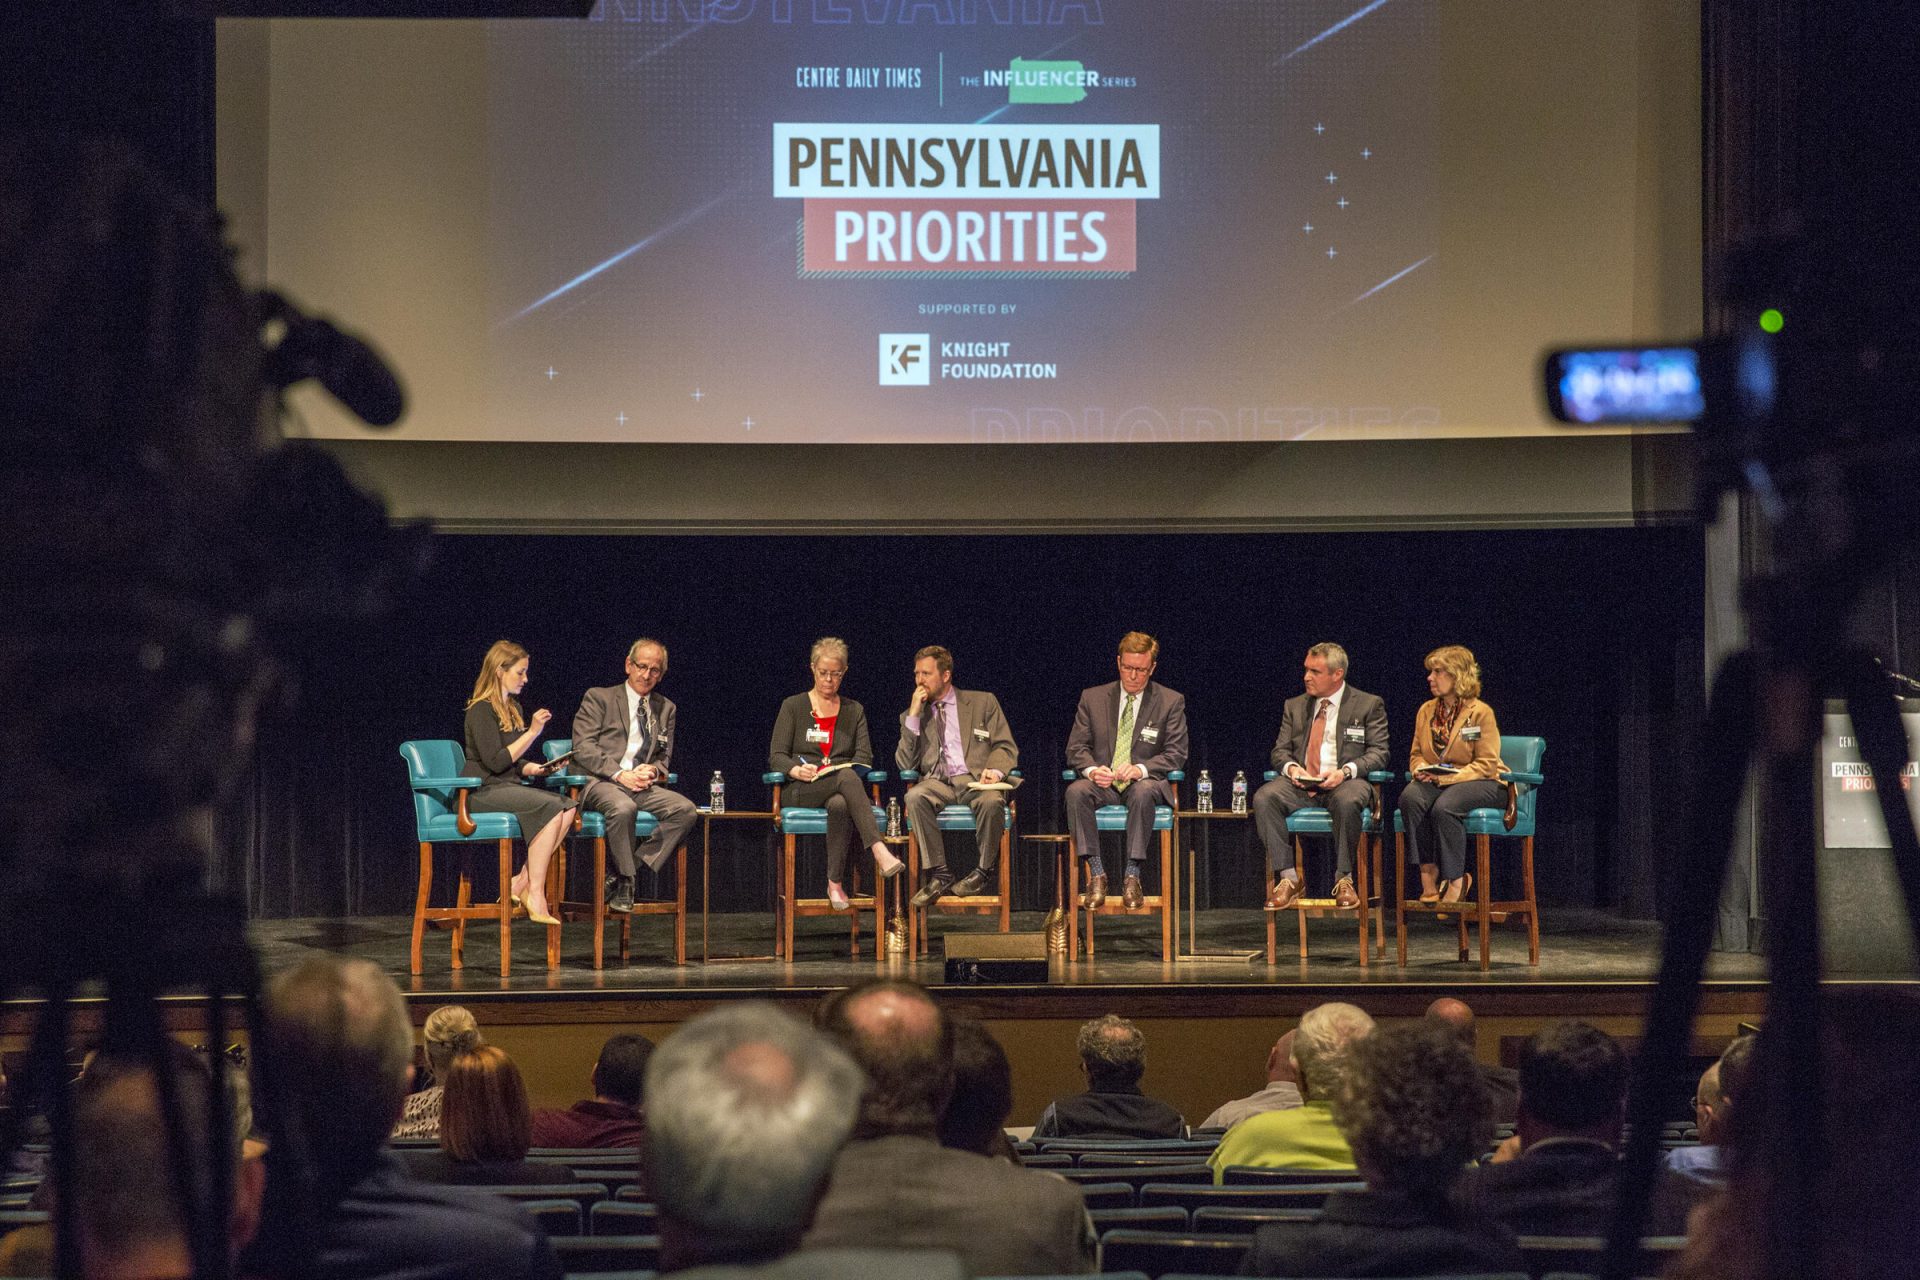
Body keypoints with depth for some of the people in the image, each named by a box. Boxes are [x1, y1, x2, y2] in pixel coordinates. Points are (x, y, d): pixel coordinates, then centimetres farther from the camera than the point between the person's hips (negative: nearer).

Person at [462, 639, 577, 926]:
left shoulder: (513, 709, 18)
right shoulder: (481, 710, -9)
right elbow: (495, 762, -18)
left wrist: (535, 769, 4)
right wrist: (532, 732, -17)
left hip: (509, 786, 9)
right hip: (483, 792, -9)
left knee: (568, 807, -16)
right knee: (551, 807, -29)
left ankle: (523, 881, -18)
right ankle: (535, 895, -28)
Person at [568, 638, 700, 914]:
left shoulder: (665, 708, 21)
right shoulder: (599, 698, 5)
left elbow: (664, 756, 22)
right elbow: (583, 747, -5)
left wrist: (653, 770, -4)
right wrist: (619, 774, -18)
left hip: (642, 785, 5)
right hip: (598, 782, -5)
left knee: (686, 810, -22)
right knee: (623, 807, -38)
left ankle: (628, 872, -19)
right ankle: (625, 880, -19)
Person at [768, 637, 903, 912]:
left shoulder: (854, 711, 19)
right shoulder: (793, 706, 11)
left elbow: (864, 757, 7)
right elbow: (776, 757, 2)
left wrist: (836, 768, -15)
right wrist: (796, 770, -21)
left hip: (841, 790, 2)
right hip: (800, 792, -2)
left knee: (840, 804, -40)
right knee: (848, 778, -38)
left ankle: (836, 883, -37)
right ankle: (879, 852, -51)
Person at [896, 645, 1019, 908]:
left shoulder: (983, 702, 14)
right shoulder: (913, 715, 19)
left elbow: (1006, 747, 8)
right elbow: (905, 764, 9)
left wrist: (995, 770, -15)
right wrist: (913, 716, 2)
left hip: (976, 779, -2)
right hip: (938, 782, 2)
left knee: (992, 801, -37)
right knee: (915, 796, -34)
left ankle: (982, 872, -15)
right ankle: (938, 875, -27)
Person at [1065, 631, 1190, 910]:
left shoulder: (1171, 702, 3)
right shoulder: (1093, 698, 8)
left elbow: (1176, 753, -2)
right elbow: (1076, 747, 6)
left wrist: (1140, 769, -20)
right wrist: (1091, 770, -17)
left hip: (1144, 782, -2)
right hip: (1102, 783, 2)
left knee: (1144, 792, -39)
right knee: (1076, 791, -32)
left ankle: (1132, 876, -33)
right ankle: (1096, 874, -30)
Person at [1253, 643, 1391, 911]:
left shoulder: (1369, 705, 7)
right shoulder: (1294, 706, 19)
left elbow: (1378, 753, 0)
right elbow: (1280, 750, 16)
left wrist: (1345, 771, -18)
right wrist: (1291, 767, -9)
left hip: (1346, 781, -3)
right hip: (1301, 783, 3)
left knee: (1346, 801, -40)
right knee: (1263, 798, -28)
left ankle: (1343, 880, -24)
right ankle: (1288, 879, -25)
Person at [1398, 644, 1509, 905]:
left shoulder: (1481, 712, -7)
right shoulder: (1426, 710, 10)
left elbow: (1486, 764, -11)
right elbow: (1416, 754, 18)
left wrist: (1447, 777, -22)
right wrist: (1420, 769, -8)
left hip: (1481, 783, -5)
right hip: (1435, 781, 5)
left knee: (1443, 807, -36)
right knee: (1410, 797, -30)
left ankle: (1456, 881, -21)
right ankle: (1428, 875, -27)